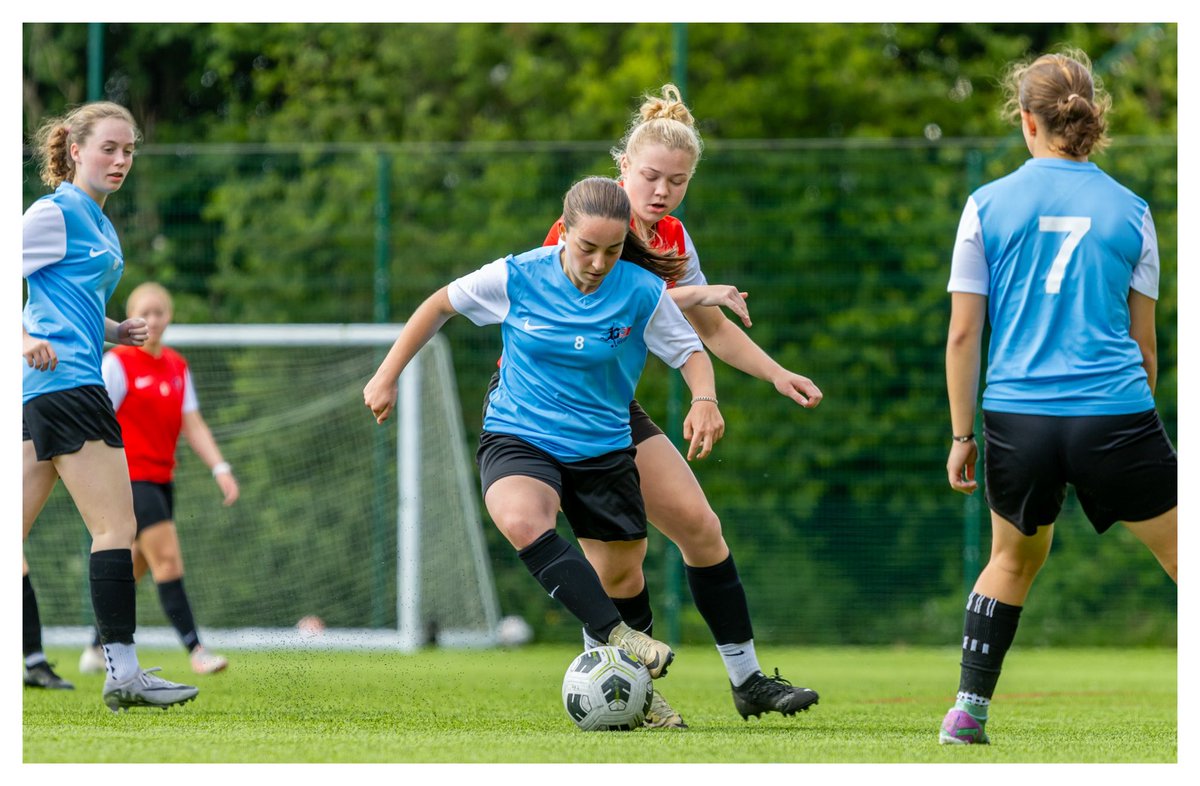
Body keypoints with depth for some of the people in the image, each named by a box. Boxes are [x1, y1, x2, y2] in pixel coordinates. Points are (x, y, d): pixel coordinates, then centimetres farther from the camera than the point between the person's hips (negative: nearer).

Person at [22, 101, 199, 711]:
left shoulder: (100, 224, 22)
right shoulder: (56, 213, -6)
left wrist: (116, 333, 13)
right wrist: (26, 338, -24)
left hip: (44, 390, 10)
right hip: (66, 382, -10)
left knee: (14, 534, 6)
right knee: (116, 525, -10)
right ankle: (123, 671, -12)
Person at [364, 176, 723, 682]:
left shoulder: (643, 293, -10)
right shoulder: (518, 277, -11)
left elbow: (690, 353, 3)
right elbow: (442, 304, 5)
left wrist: (703, 400, -19)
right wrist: (387, 376, 5)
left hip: (602, 448, 2)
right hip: (517, 437, -2)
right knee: (521, 522, -35)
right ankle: (618, 638, -39)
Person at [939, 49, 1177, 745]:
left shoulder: (988, 205, 2)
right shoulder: (1130, 211, 5)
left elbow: (964, 333, 2)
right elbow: (1144, 341, 11)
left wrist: (961, 435, 10)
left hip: (1018, 419, 2)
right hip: (1117, 416, -2)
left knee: (1015, 559, 25)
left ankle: (968, 712, 24)